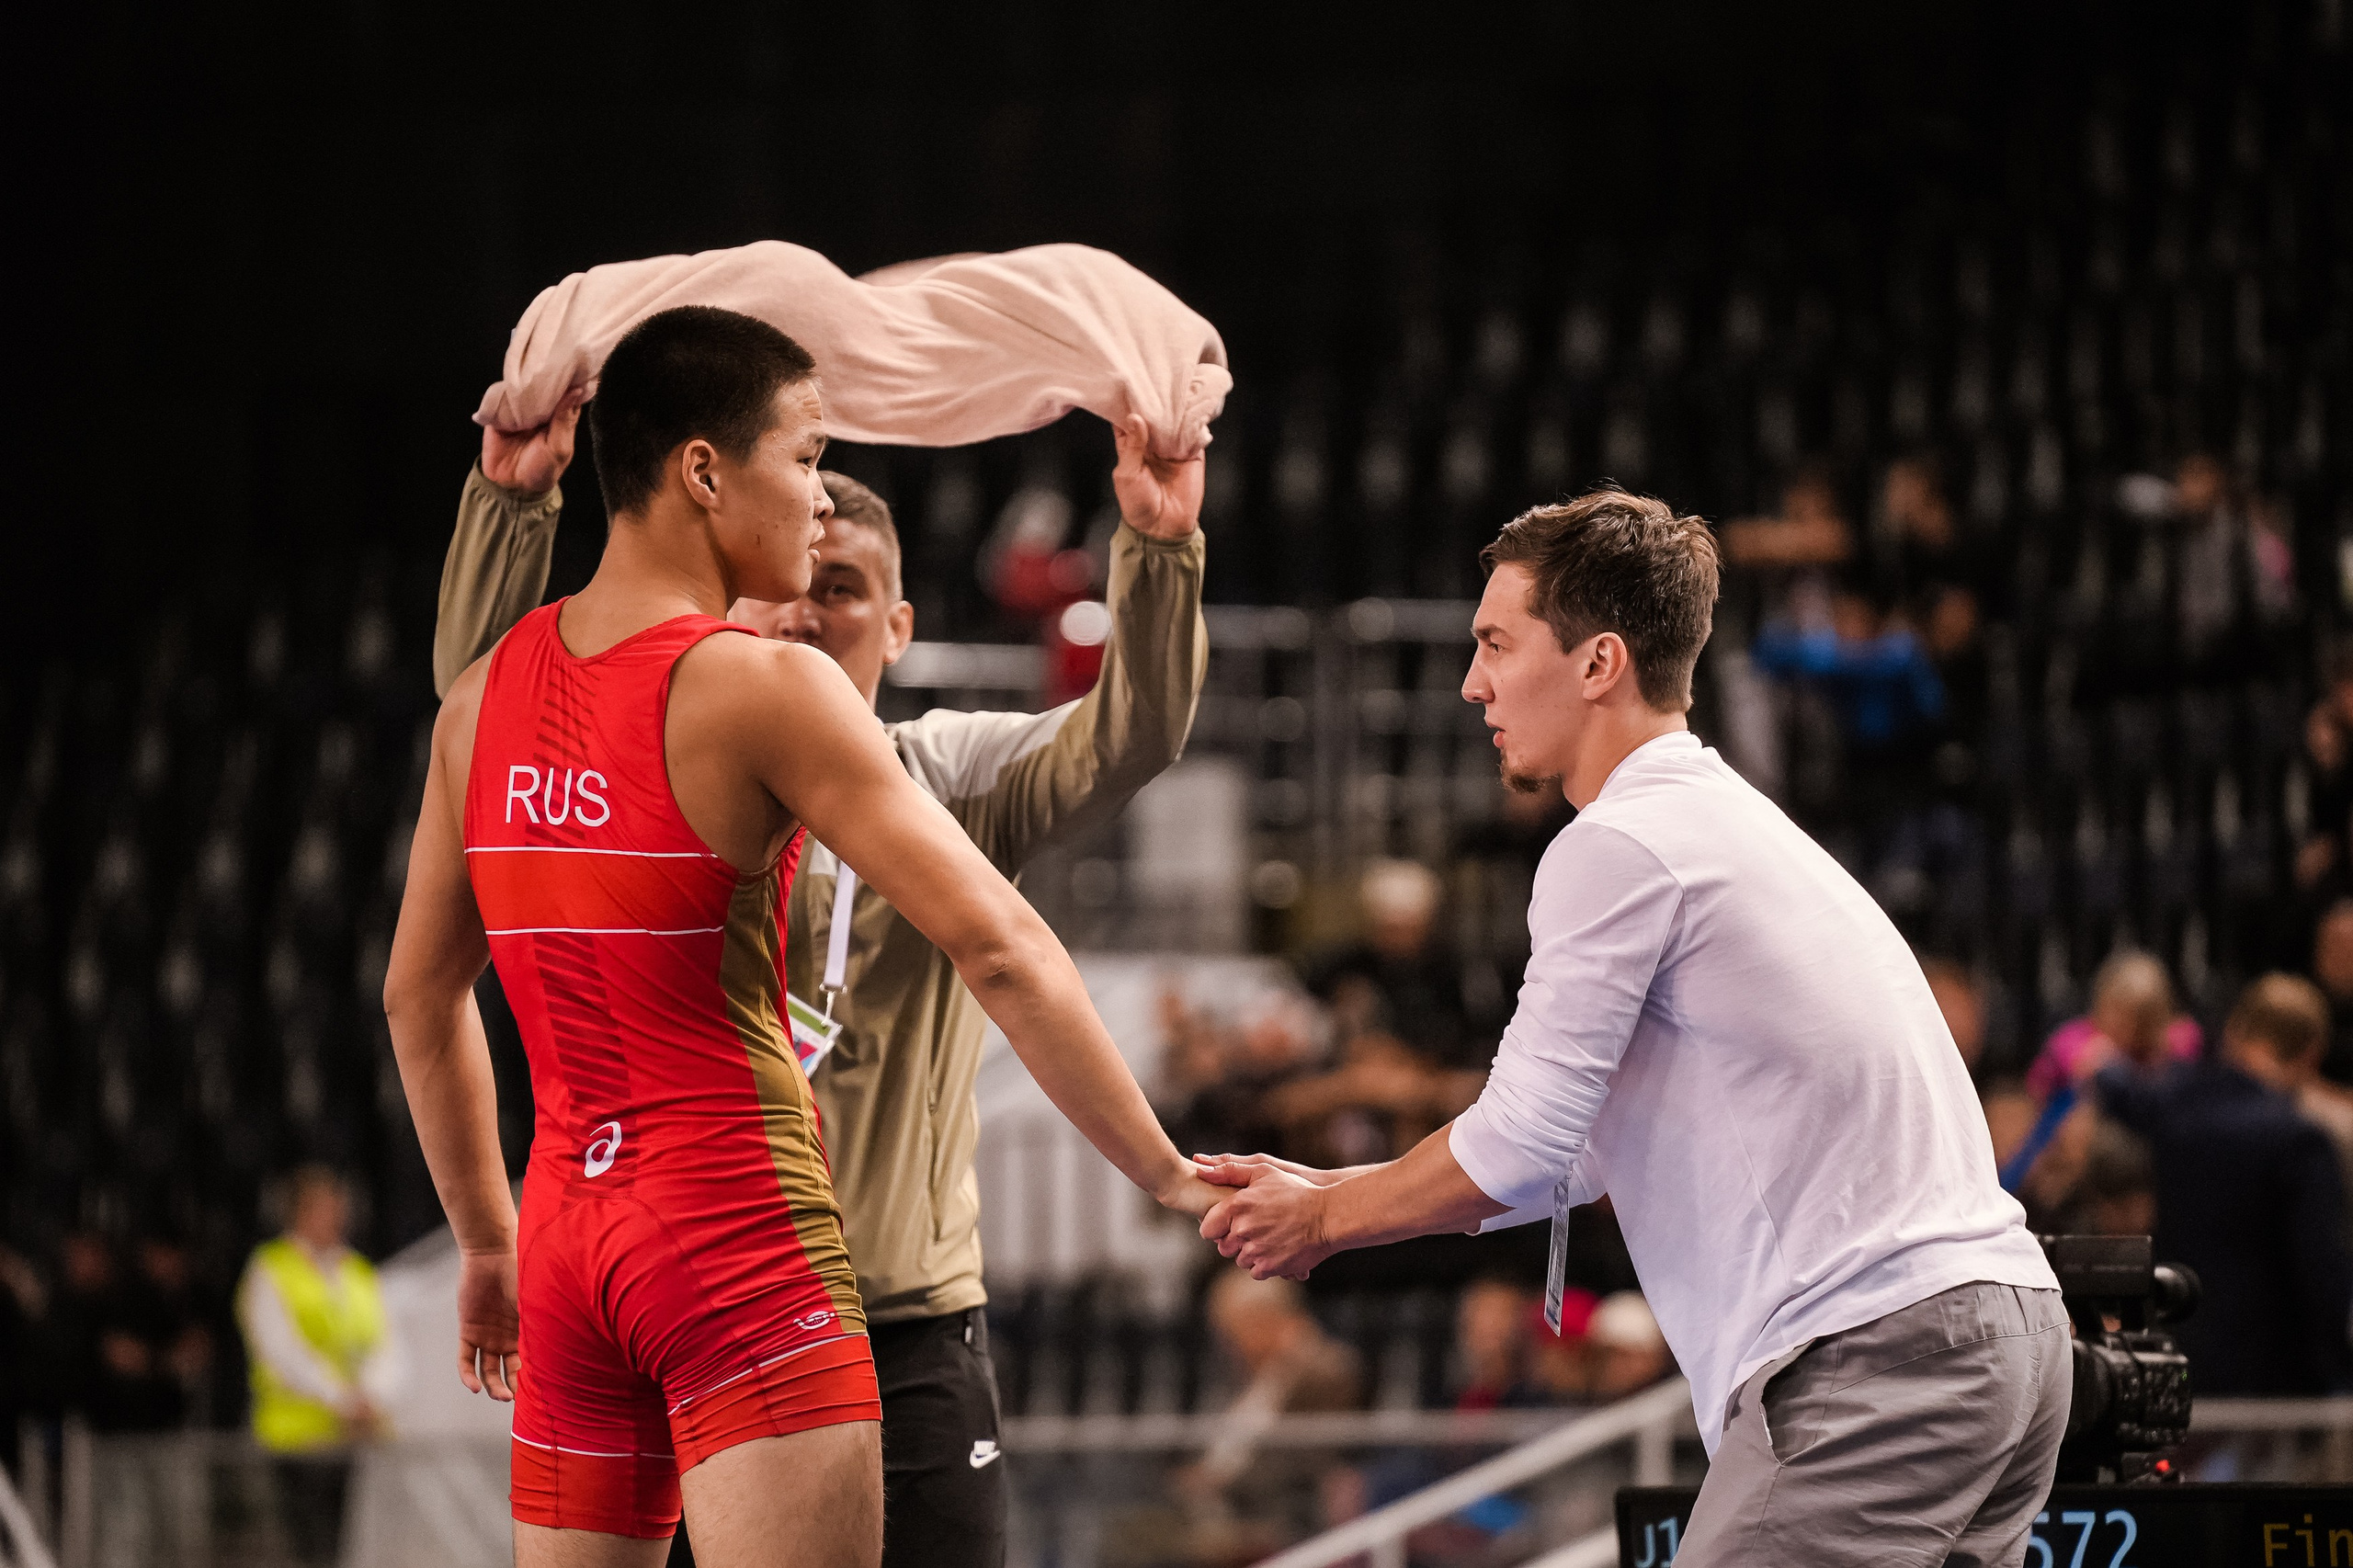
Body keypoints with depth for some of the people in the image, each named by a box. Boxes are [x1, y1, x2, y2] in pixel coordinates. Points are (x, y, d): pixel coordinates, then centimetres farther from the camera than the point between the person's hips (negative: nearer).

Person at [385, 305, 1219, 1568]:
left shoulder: (484, 696, 10)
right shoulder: (765, 689, -11)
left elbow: (419, 998, 20)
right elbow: (998, 946, -15)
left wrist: (488, 1245, 30)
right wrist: (1167, 1176, -8)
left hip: (571, 1230, 7)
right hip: (739, 1227, -7)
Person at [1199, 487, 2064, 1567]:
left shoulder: (1621, 846, -8)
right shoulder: (1726, 828, 25)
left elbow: (1521, 1149, -10)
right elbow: (1579, 1152, 29)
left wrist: (1325, 1219, 7)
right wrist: (1327, 1188, 26)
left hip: (1872, 1349, -10)